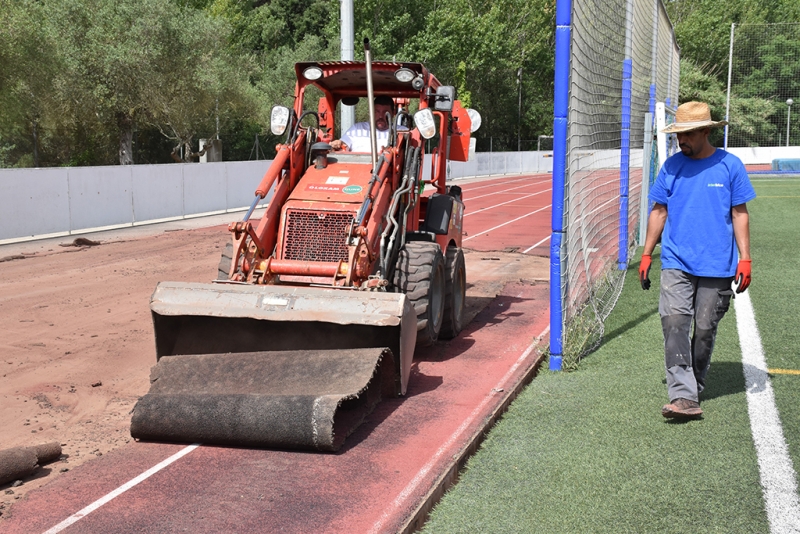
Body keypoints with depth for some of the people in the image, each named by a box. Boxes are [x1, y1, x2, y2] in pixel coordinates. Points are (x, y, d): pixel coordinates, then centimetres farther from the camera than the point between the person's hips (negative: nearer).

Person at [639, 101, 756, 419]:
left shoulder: (729, 166, 0)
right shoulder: (672, 166, 6)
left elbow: (740, 214, 4)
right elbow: (659, 211, 11)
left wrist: (745, 259, -1)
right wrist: (646, 255, 9)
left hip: (716, 266, -1)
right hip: (676, 263, 1)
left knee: (705, 329, 5)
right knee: (674, 322, -14)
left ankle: (694, 388, 24)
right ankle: (683, 396, -16)